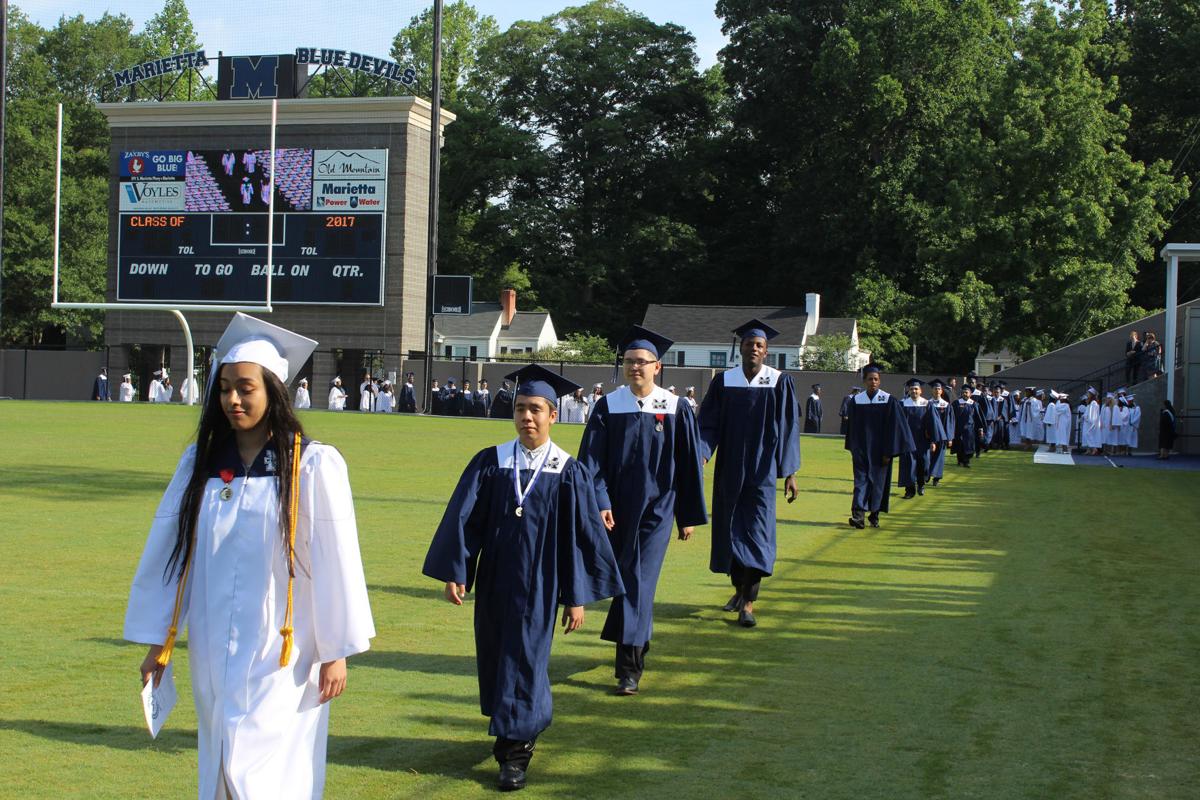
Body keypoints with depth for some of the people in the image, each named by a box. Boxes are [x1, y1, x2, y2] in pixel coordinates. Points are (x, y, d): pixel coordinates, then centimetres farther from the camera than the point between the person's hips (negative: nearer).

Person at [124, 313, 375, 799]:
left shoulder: (313, 465, -8)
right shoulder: (200, 463, 4)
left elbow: (335, 559, -8)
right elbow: (167, 547, 8)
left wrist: (337, 652, -7)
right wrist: (157, 641, 9)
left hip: (280, 656, -4)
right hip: (212, 655, 5)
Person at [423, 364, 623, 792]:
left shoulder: (569, 473, -5)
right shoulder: (490, 463, -1)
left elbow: (582, 535, -4)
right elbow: (463, 519, -2)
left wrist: (577, 597, -5)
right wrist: (454, 572, -9)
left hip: (538, 583, -3)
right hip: (494, 579, 3)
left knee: (525, 660, -3)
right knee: (494, 657, 13)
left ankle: (514, 750, 7)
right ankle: (526, 723, 37)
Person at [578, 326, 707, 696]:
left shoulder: (677, 410, -3)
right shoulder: (608, 407, -1)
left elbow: (690, 465, 1)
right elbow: (591, 460, -4)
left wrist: (689, 515, 1)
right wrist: (599, 502, -17)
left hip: (656, 510, -2)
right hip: (616, 509, 2)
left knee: (638, 582, -8)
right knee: (621, 579, 14)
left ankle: (630, 668, -6)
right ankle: (636, 643, 37)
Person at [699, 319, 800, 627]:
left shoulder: (779, 382, -4)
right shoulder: (724, 381, 1)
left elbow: (788, 428, -1)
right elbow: (708, 423, 0)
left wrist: (789, 472, -4)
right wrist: (703, 454, -17)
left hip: (761, 469, -3)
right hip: (729, 468, 3)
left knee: (756, 532, -6)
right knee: (730, 529, 10)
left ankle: (748, 603, -4)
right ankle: (739, 589, 29)